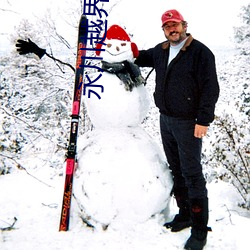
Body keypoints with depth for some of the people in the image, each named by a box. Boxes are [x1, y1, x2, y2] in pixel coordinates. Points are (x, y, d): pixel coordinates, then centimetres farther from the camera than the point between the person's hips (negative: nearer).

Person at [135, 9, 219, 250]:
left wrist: (203, 120, -18)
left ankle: (199, 229, 5)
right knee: (176, 170, 15)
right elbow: (140, 57, 31)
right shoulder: (160, 51, 10)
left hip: (188, 123, -7)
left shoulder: (200, 52, -10)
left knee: (192, 174, -5)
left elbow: (210, 88, -14)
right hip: (165, 120, 7)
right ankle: (185, 214, 30)